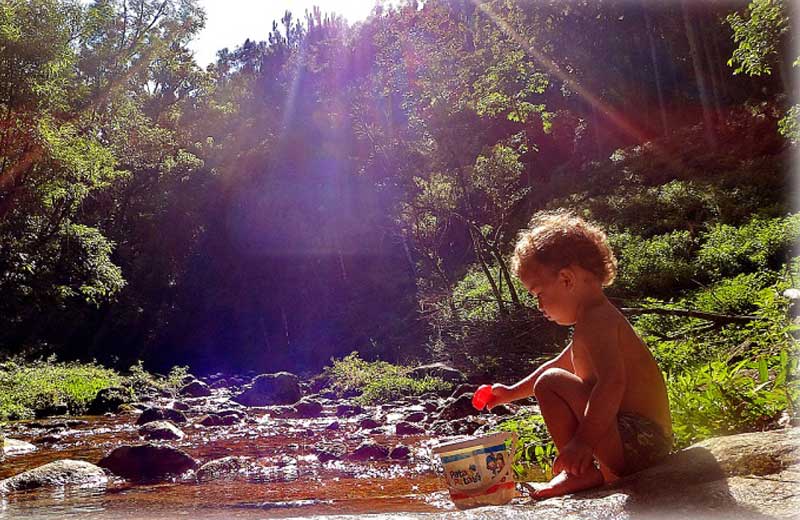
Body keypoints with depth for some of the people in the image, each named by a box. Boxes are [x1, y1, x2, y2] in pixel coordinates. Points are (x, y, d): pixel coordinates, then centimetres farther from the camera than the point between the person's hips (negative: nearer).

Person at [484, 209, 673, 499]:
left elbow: (612, 382, -32)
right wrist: (513, 392, 38)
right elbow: (559, 364, 32)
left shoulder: (595, 321, -17)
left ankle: (584, 472, -11)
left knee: (551, 383, -16)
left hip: (637, 440, -11)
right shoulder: (601, 317, 17)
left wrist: (582, 441, -34)